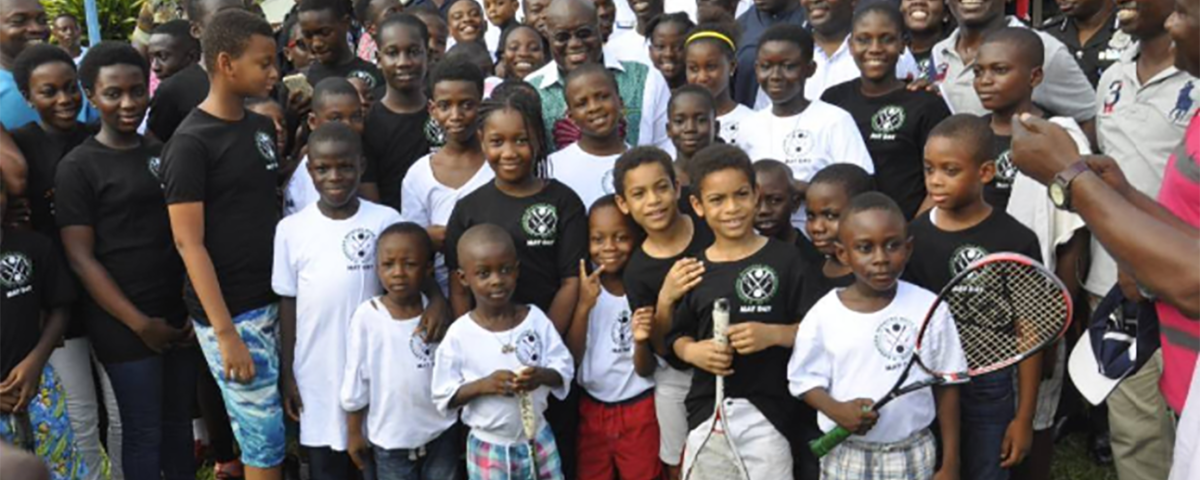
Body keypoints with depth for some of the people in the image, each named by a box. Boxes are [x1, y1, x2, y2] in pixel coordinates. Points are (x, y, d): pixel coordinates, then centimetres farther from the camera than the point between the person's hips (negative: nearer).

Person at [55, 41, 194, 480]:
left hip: (179, 312, 5)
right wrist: (140, 323, -12)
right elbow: (80, 258, -10)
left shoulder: (164, 153, 10)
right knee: (143, 432, 4)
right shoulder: (77, 167, -6)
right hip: (124, 323, -5)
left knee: (179, 421, 13)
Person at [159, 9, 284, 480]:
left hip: (273, 300, 6)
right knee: (265, 438, 0)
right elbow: (189, 244, -15)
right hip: (229, 312, -6)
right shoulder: (190, 143, -12)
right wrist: (225, 333, -18)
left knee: (268, 432, 11)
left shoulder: (262, 127, 9)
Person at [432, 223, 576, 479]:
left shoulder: (535, 318, -7)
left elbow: (565, 369, -5)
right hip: (488, 448, -2)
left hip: (538, 439, 2)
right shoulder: (459, 335, -13)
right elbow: (443, 397, -9)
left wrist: (542, 375, -26)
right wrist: (483, 385, -25)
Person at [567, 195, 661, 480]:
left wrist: (641, 340, -29)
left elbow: (645, 370, -8)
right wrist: (584, 305, -21)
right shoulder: (584, 288, -3)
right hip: (591, 409, 2)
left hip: (639, 411, -2)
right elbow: (571, 359, -10)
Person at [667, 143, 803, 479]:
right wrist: (692, 351, -8)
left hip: (769, 410, -3)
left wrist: (774, 334, -20)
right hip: (708, 410, 3)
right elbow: (678, 336, 12)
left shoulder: (784, 259, -5)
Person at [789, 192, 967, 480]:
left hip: (913, 456, 0)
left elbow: (946, 385, 0)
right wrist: (836, 410, -20)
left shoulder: (929, 309, -7)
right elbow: (805, 380, 1)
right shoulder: (824, 314, -8)